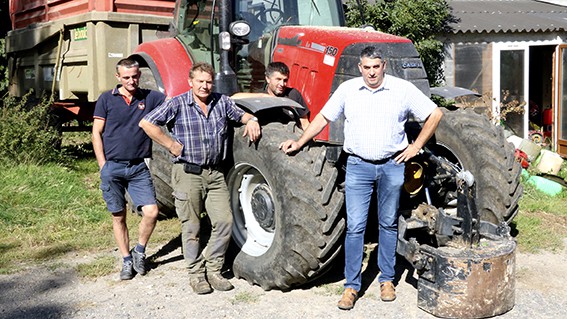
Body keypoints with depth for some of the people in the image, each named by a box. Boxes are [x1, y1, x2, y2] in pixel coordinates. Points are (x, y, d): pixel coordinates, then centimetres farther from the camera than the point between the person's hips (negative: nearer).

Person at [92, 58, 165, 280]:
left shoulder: (150, 97, 5)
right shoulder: (107, 99, 3)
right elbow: (96, 133, 2)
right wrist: (103, 165, -4)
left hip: (139, 167, 1)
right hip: (113, 167, -1)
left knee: (151, 212, -8)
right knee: (119, 216, 8)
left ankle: (139, 251, 17)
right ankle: (127, 260, 23)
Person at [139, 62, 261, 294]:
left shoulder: (222, 102, 8)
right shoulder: (177, 104, -4)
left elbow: (241, 115, 24)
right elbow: (147, 123, -6)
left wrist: (251, 120, 0)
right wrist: (171, 145, -9)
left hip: (214, 173, 4)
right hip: (188, 173, -4)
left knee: (224, 221, 0)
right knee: (192, 227, 3)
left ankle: (213, 269, 16)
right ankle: (196, 274, 17)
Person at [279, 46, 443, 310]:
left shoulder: (403, 89, -2)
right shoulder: (347, 89, 1)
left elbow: (434, 114, 5)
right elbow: (323, 118, 9)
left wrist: (416, 146, 0)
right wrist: (299, 143, 3)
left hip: (392, 166, 0)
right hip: (358, 166, 0)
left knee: (388, 224, 11)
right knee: (355, 226, -3)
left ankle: (387, 280, 24)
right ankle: (351, 286, 6)